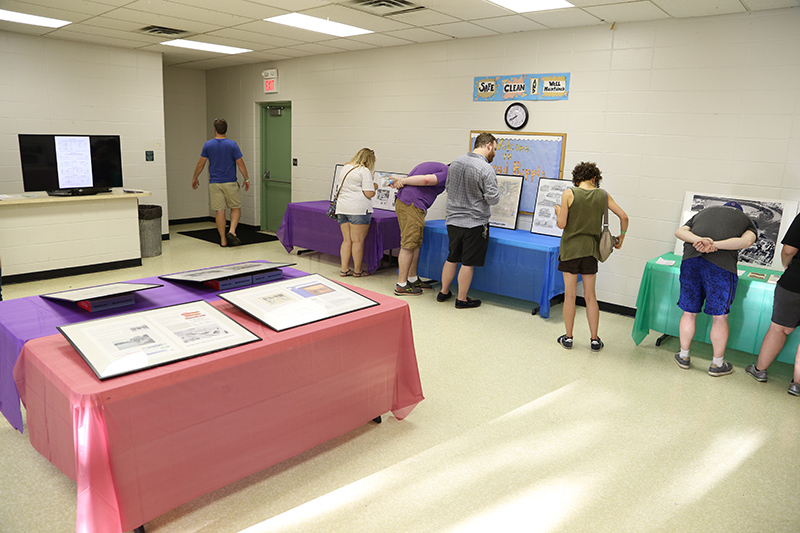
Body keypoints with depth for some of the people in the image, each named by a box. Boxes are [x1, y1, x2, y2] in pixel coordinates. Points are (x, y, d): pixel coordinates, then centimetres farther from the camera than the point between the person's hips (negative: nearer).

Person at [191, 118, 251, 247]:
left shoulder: (208, 145, 0)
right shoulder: (232, 145, -7)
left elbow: (200, 164, 4)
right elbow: (240, 164, -6)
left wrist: (194, 178, 18)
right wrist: (246, 179, 6)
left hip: (214, 183, 2)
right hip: (230, 183, -2)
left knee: (220, 211, 5)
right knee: (236, 208, 11)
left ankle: (223, 240, 7)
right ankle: (232, 231, -11)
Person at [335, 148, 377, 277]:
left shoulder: (346, 168, 16)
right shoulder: (364, 171, -8)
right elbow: (369, 194, -14)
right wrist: (374, 187, 7)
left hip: (342, 208, 7)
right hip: (358, 208, -7)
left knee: (347, 240, 11)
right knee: (358, 241, 0)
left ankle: (344, 269, 12)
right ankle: (357, 270, 8)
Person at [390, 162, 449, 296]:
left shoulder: (437, 167, 28)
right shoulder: (447, 173, -3)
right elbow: (426, 180, -19)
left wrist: (401, 181, -1)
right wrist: (403, 181, -12)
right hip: (412, 204, -10)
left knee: (416, 244, 15)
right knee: (408, 246, -6)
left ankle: (413, 279, 23)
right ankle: (401, 285, -2)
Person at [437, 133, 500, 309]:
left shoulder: (456, 162, 4)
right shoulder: (486, 169, -17)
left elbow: (447, 187, 15)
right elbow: (493, 198, -16)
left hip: (453, 220, 6)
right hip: (474, 223, -6)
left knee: (452, 258, 19)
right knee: (468, 263, 4)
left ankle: (443, 292, 29)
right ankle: (462, 299, 14)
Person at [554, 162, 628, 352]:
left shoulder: (569, 194, -8)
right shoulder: (603, 195, 2)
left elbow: (561, 224, -12)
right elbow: (624, 217, 2)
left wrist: (558, 212, 8)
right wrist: (621, 238, 17)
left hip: (571, 249, -3)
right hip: (590, 250, 3)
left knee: (570, 295, 6)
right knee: (590, 296, 11)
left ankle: (568, 338, 14)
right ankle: (594, 340, 16)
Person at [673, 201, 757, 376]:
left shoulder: (703, 212, 30)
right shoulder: (746, 220, 24)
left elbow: (680, 231, 10)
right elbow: (746, 241, 0)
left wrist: (698, 240, -7)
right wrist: (714, 245, -12)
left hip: (691, 258, 3)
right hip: (721, 264, -2)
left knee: (689, 312, 15)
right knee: (719, 316, 11)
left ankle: (683, 356, 28)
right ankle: (717, 364, 24)